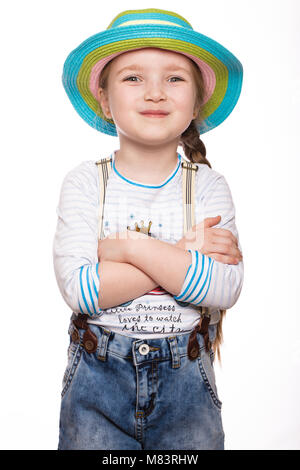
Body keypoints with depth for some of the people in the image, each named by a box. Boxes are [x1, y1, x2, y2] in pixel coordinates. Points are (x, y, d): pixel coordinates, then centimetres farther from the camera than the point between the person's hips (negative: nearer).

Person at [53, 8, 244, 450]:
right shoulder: (84, 182, -7)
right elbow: (77, 287, -20)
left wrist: (130, 247, -21)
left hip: (185, 381, 1)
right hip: (97, 380, 0)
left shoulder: (209, 186, -5)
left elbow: (225, 288, -17)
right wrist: (183, 256, -20)